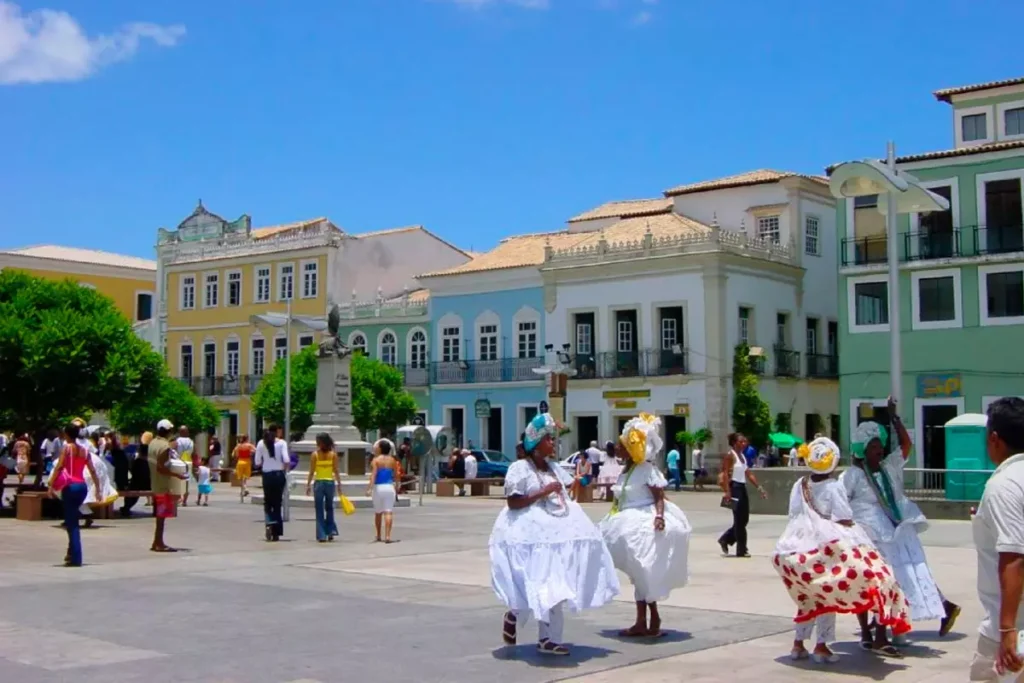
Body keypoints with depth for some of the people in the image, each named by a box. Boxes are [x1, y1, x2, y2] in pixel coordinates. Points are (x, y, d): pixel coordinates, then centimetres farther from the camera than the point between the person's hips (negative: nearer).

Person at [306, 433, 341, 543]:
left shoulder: (315, 454, -5)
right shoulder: (333, 454, -1)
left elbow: (311, 472, -5)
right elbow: (336, 471, -2)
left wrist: (308, 485, 2)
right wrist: (339, 484, 4)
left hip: (318, 483, -2)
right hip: (330, 483, 2)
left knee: (319, 511, 5)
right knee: (329, 508, 20)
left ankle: (322, 535, 1)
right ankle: (331, 530, 12)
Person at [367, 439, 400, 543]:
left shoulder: (376, 460, -4)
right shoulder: (392, 460, 5)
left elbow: (373, 474, -16)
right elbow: (396, 476, 8)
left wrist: (370, 488, -21)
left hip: (378, 487, -1)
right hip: (389, 487, 1)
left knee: (378, 513, 13)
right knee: (388, 512, -3)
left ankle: (378, 536, 23)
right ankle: (387, 536, -14)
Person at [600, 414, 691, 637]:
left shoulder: (647, 469, -14)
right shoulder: (627, 470, 11)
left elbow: (659, 497, -17)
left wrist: (659, 515, -34)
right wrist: (615, 520, 19)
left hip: (645, 524, -9)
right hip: (631, 524, 9)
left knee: (644, 574, -6)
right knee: (638, 576, 12)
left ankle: (654, 619, 5)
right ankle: (641, 622, 18)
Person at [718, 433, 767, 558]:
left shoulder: (742, 456, 16)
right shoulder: (730, 455, -10)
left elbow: (749, 474, 18)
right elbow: (725, 474, -16)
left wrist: (759, 488, 12)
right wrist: (727, 492, -25)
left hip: (742, 488, 9)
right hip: (734, 488, -9)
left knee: (744, 519, 9)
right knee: (739, 520, -5)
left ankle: (725, 539, 23)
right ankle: (741, 550, 1)